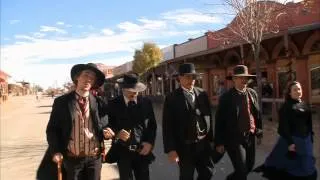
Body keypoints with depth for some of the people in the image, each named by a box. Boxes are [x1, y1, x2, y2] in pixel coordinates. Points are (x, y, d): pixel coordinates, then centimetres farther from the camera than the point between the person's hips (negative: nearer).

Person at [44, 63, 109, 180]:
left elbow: (105, 126, 9)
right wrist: (55, 151, -11)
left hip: (94, 158, 1)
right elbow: (52, 129, -1)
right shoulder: (61, 102, -4)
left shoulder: (99, 103, -1)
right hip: (72, 158, -1)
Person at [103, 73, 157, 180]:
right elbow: (111, 126, -2)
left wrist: (150, 142, -5)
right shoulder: (113, 104, -4)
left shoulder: (146, 102, 2)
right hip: (122, 152, -1)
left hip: (142, 151, 2)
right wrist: (117, 133, -23)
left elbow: (152, 125, 8)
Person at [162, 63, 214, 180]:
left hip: (203, 143, 4)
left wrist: (210, 138, 9)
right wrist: (170, 149, -16)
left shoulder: (202, 94, 3)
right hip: (185, 146, -4)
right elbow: (167, 126, -13)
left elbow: (208, 116, 9)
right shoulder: (172, 98, -11)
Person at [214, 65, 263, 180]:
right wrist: (219, 142, -11)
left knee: (249, 166, 19)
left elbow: (257, 114, 11)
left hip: (250, 137, 6)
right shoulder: (226, 97, -12)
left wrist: (259, 132, 11)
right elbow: (219, 121, -11)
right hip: (234, 139, -6)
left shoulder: (252, 93, 3)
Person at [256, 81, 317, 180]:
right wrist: (289, 142, -22)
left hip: (305, 140, 7)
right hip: (292, 140, -7)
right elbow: (284, 127, -18)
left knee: (305, 167, 18)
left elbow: (308, 124, 15)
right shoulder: (286, 107, -15)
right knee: (291, 167, 5)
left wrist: (310, 137, 14)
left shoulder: (304, 105, 8)